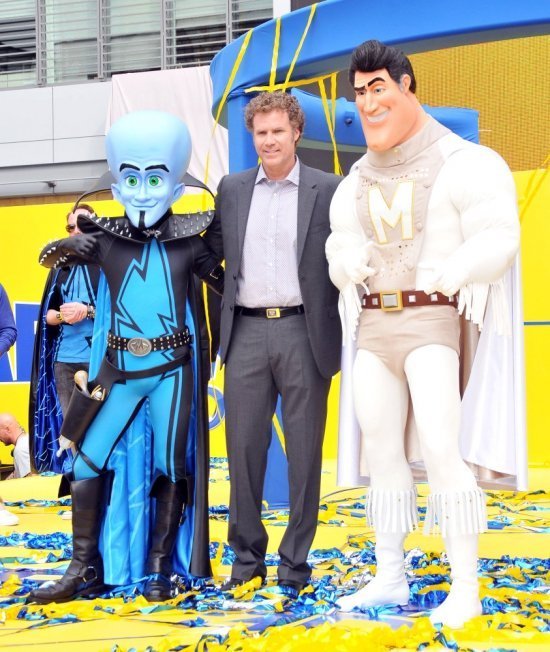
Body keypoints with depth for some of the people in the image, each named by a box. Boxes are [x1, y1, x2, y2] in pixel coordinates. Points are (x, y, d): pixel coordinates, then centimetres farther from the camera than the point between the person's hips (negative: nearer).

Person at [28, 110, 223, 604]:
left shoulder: (188, 243, 0)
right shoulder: (106, 239, 3)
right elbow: (49, 257, 5)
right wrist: (71, 246, -11)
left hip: (174, 368, -1)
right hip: (120, 368, 1)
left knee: (171, 466, 2)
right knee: (87, 461, -2)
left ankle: (159, 571, 13)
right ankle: (85, 571, 6)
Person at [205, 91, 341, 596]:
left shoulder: (328, 190, 2)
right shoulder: (232, 189, 11)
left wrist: (343, 337, -5)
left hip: (303, 333, -2)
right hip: (246, 332, 3)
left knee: (304, 452, 3)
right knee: (244, 448, 5)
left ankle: (295, 563, 12)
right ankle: (247, 556, 16)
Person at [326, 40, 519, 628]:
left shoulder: (462, 162, -5)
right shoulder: (355, 184, 15)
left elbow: (497, 238, -13)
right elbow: (342, 253, 12)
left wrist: (451, 271, -31)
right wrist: (348, 263, -13)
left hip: (432, 322, -7)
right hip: (374, 325, 7)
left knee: (439, 449, -16)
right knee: (381, 451, 8)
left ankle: (466, 587, -10)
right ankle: (390, 578, 16)